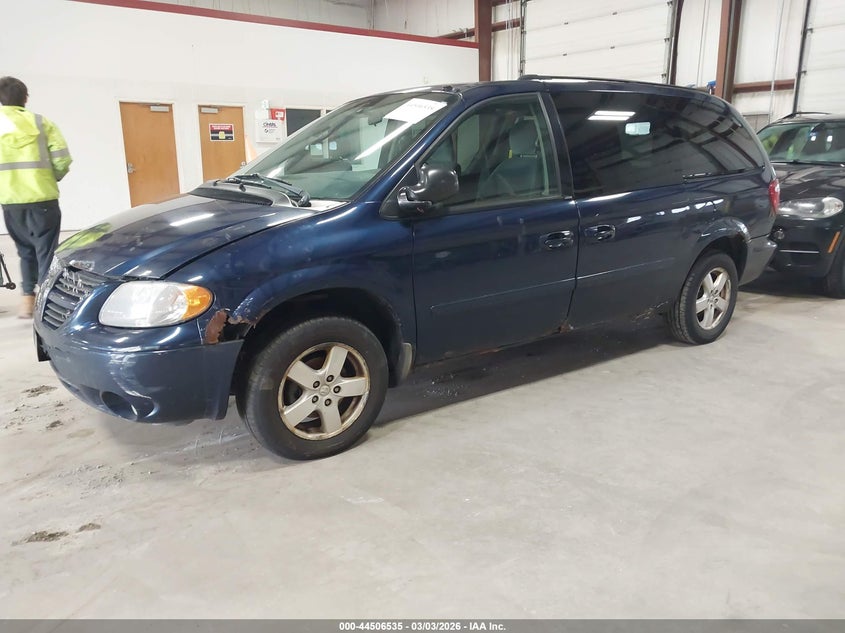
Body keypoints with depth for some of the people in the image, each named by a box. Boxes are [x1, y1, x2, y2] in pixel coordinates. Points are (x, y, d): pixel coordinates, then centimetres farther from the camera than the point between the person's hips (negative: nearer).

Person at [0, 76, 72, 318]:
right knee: (46, 252, 3)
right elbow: (63, 159, -5)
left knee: (26, 250, 18)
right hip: (42, 197, -2)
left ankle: (28, 298, 14)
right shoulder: (40, 122, 1)